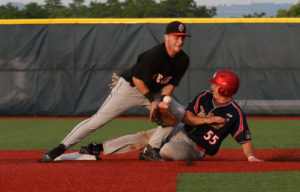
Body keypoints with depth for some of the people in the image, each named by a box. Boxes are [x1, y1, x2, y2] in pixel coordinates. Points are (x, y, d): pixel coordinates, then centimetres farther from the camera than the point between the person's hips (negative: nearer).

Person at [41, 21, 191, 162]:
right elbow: (137, 79, -24)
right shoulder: (155, 54, -30)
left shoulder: (183, 60, -10)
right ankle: (61, 148, -11)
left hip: (153, 91, 7)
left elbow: (171, 83, -1)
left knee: (178, 112, -7)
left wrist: (163, 100, -19)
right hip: (129, 87, -7)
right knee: (99, 119, -15)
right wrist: (151, 100, -23)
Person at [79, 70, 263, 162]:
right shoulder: (204, 97, -2)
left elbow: (245, 138, -18)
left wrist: (251, 157, -34)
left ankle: (156, 156, 0)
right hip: (181, 132, 6)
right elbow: (186, 117, -7)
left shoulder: (235, 113, -17)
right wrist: (206, 120, -22)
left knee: (168, 150, -36)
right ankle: (99, 148, 0)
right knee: (144, 137, -3)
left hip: (195, 149, -6)